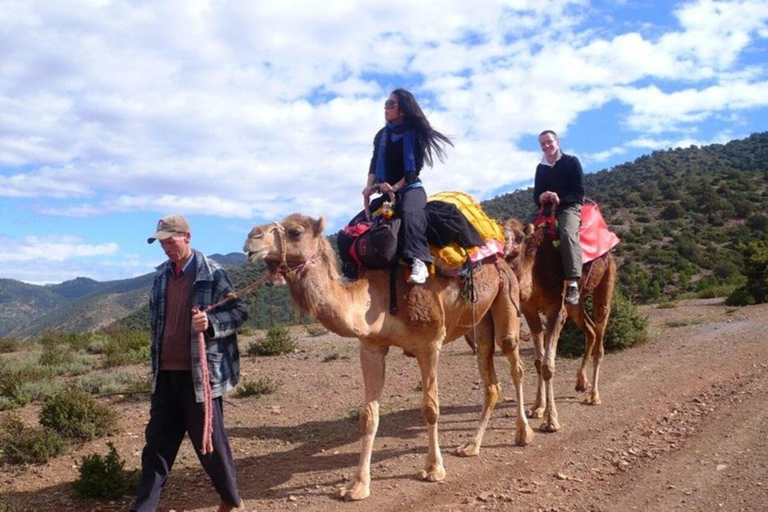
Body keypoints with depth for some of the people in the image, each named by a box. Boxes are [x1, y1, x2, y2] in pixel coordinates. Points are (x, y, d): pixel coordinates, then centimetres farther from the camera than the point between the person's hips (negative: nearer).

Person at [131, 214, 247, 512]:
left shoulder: (212, 274, -9)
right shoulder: (161, 276, 10)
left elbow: (239, 312, -8)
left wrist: (211, 323, -26)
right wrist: (156, 362, 19)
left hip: (200, 372, -5)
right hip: (166, 373, 6)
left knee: (209, 440, 6)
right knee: (157, 442, 9)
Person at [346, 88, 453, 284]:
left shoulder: (415, 133, -3)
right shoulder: (382, 135, 12)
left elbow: (415, 168, -9)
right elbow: (374, 164, 9)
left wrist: (395, 187, -18)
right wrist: (370, 186, -9)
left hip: (411, 188, -6)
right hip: (387, 192, 6)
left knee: (408, 213, -40)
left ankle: (418, 261, -48)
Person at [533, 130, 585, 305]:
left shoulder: (572, 162, 2)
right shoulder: (540, 168, 16)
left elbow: (579, 193, -3)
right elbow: (536, 194, 16)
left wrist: (560, 200, -20)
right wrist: (540, 198, -10)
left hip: (569, 206, -6)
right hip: (547, 208, 6)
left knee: (567, 234, -34)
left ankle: (572, 284, -43)